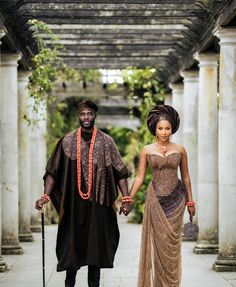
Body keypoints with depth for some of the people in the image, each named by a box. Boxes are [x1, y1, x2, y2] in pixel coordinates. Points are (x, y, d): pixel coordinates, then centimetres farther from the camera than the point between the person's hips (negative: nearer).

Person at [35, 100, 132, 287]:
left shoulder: (106, 142, 2)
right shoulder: (67, 141, 3)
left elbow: (120, 172, 1)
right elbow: (53, 171, 3)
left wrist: (126, 198, -7)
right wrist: (46, 196, -7)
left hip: (98, 202, 0)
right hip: (74, 202, 0)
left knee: (96, 243, 5)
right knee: (72, 242, 4)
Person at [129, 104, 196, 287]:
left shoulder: (180, 150, 2)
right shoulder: (147, 150, 1)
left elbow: (186, 177, 8)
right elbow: (140, 177, 2)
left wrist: (190, 201, 8)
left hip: (175, 199, 0)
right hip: (156, 199, 0)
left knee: (172, 243, 2)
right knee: (157, 243, 1)